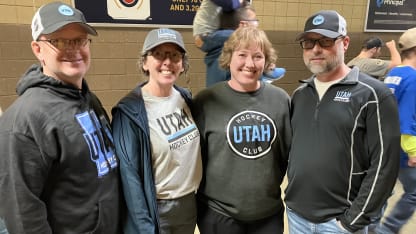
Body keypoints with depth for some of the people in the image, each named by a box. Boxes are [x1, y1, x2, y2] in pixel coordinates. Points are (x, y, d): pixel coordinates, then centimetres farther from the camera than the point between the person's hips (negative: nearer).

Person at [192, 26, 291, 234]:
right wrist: (193, 205, 0)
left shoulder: (281, 100, -3)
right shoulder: (206, 101, -10)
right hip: (218, 212, -2)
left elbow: (290, 153, 6)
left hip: (269, 212, 3)